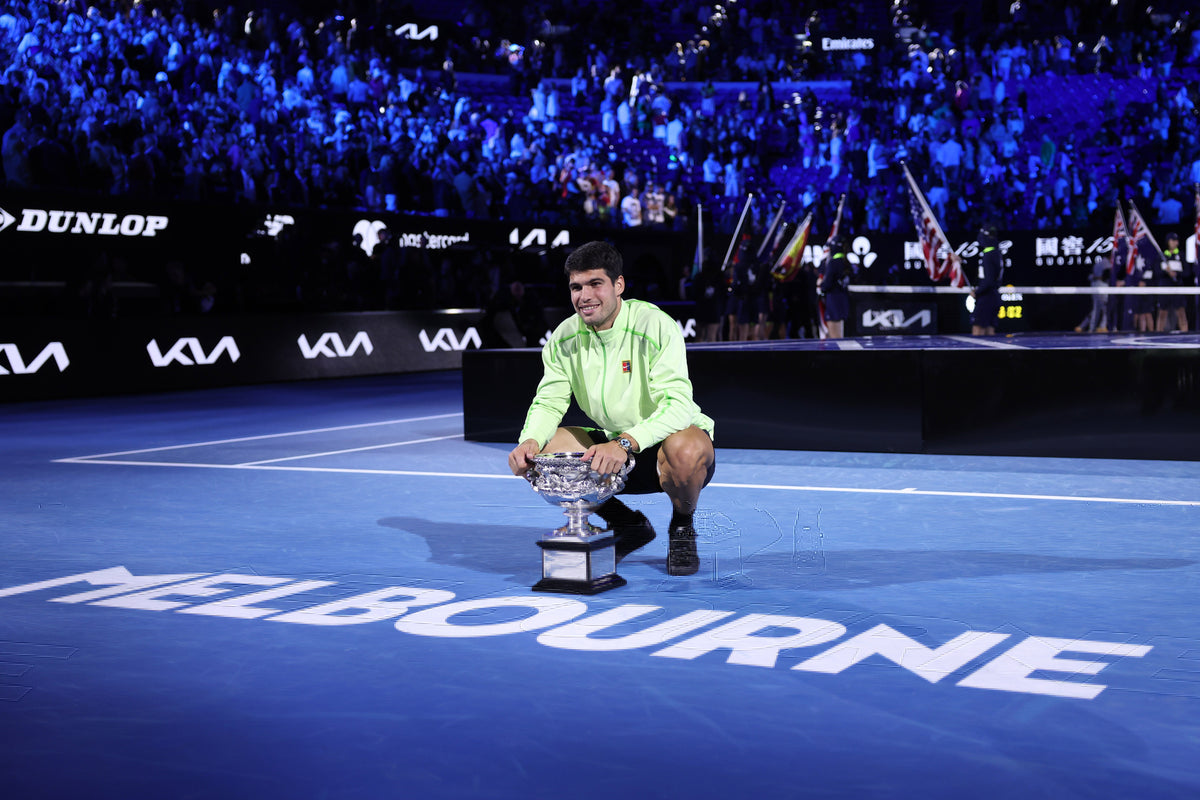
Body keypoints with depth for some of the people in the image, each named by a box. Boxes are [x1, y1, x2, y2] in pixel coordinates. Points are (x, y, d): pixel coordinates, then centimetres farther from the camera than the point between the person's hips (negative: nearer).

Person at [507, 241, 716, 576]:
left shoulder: (655, 326, -21)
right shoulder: (564, 338, -4)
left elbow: (677, 405, -30)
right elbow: (548, 402, -1)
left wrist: (625, 443, -46)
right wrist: (530, 441, -24)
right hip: (612, 446, 6)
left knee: (686, 449, -40)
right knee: (540, 449, -13)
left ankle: (682, 527, -4)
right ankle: (628, 525, 5)